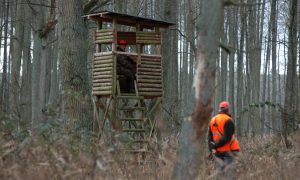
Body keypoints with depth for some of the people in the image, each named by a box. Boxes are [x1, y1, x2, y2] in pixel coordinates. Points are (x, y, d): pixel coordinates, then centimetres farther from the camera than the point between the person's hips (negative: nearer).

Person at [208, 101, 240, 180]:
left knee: (220, 174, 11)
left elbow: (210, 137, 10)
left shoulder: (212, 120, 12)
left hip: (218, 152, 7)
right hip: (228, 151, -7)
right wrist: (216, 145, -12)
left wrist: (212, 148, 4)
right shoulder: (228, 121, -12)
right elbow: (227, 138, -19)